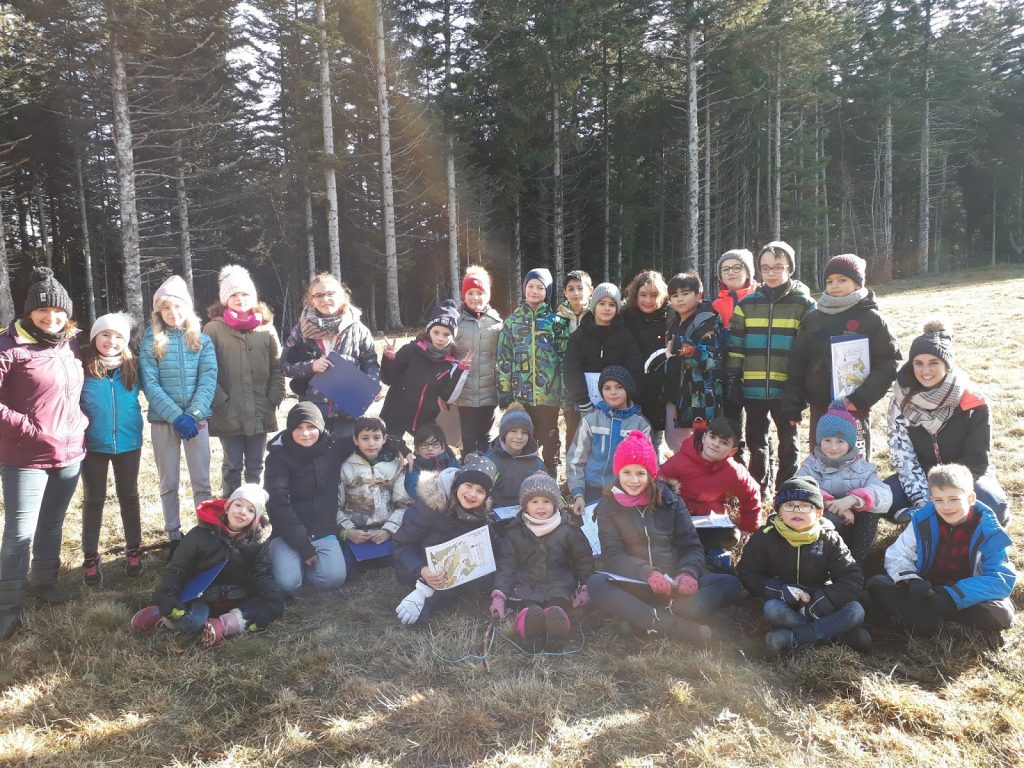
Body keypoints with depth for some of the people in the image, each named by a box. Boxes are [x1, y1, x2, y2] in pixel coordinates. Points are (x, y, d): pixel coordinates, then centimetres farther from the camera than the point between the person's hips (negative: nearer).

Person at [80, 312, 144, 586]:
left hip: (128, 442, 2)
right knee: (93, 500, 10)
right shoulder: (82, 367, -9)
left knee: (128, 496, 14)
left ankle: (133, 550, 27)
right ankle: (90, 558, 20)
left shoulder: (133, 366, -3)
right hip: (93, 444, -1)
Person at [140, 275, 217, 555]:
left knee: (201, 481, 4)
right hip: (163, 420, 0)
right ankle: (174, 536, 19)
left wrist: (193, 414, -16)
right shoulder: (150, 342, 0)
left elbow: (209, 379, -4)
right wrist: (176, 416, -16)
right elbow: (150, 384, -6)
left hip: (196, 419, 0)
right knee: (168, 483, 8)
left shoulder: (202, 339, 3)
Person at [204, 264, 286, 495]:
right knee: (233, 467, 7)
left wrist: (274, 399, -2)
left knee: (255, 466, 13)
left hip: (260, 413, 2)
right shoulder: (214, 329, -3)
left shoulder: (266, 328, 5)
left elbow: (277, 367, 7)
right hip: (228, 414, -2)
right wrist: (221, 402, -11)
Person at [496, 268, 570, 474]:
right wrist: (503, 391, 1)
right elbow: (504, 358, 6)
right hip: (519, 394, 2)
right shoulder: (512, 320, 7)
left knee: (549, 439, 8)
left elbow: (565, 356, 0)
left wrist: (566, 390, -5)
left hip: (548, 393, -1)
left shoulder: (556, 320, 3)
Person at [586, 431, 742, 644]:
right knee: (596, 584, -33)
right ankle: (679, 627, -38)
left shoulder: (670, 501, 7)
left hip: (674, 584, 3)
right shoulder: (608, 506, 3)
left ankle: (648, 621, -34)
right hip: (632, 586, -2)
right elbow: (613, 555, -7)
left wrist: (688, 573, -19)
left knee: (729, 584, -21)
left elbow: (692, 546, 4)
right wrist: (647, 573, -26)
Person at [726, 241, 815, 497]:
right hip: (753, 386, 3)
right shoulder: (748, 303, 6)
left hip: (787, 387, -2)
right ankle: (758, 486, 26)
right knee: (756, 438, 12)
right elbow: (735, 344, 7)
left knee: (788, 440, 10)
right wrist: (733, 378, 2)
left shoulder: (804, 304, 0)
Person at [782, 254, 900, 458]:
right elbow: (797, 364, 8)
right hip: (819, 410, 3)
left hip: (855, 410, -3)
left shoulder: (872, 319, -2)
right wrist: (793, 406, 3)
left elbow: (887, 365, -7)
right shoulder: (812, 318, 7)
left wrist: (860, 399, -18)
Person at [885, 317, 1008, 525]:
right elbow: (902, 455, -14)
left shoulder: (972, 402, -15)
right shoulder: (902, 399, -11)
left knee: (993, 508, -33)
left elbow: (976, 460, -13)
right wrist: (923, 500, -25)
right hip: (923, 477, 1)